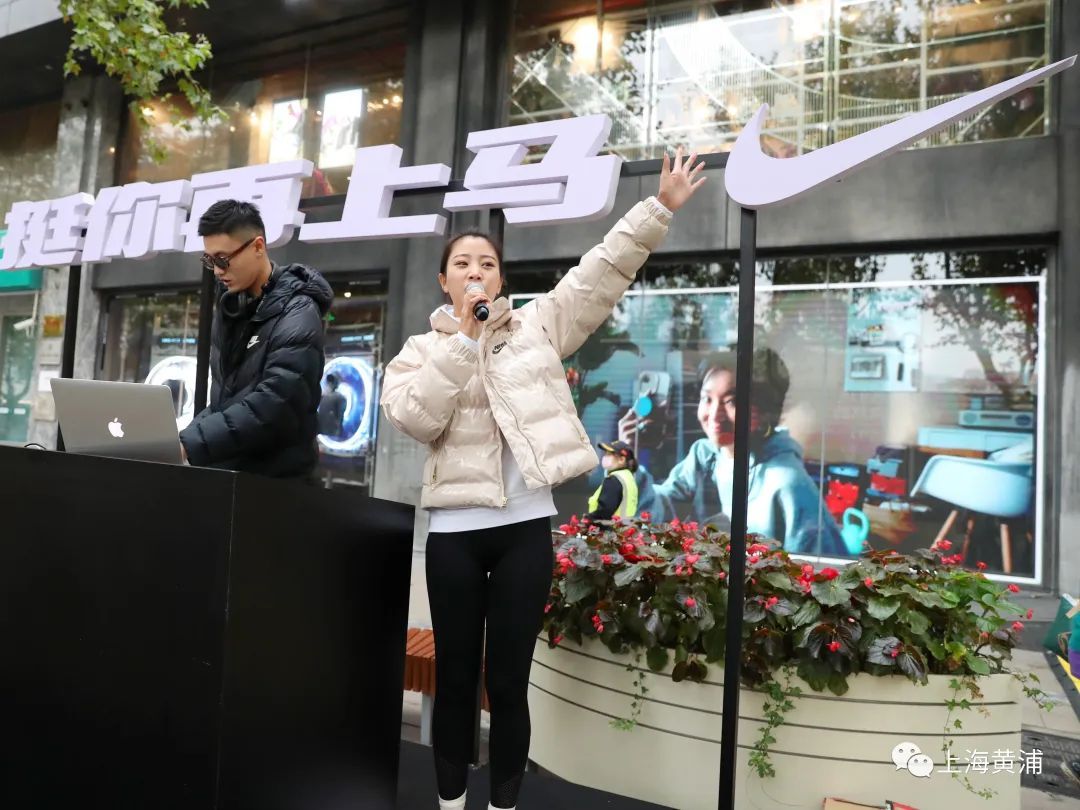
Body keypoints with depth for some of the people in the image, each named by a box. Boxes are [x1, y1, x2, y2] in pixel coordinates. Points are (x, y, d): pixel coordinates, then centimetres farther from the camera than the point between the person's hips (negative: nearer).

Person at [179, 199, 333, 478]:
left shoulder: (297, 318, -16)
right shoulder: (232, 307, 8)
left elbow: (271, 409, -25)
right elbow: (222, 396, 14)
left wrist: (188, 446, -26)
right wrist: (183, 439, 2)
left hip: (275, 479, -6)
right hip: (223, 469, 6)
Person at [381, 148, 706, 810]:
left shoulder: (538, 326, 7)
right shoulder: (422, 349, 6)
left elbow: (603, 272, 5)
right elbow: (415, 418, -11)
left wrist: (659, 208, 1)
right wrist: (461, 337, -11)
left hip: (526, 527, 0)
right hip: (455, 531, 1)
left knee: (509, 682, 9)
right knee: (455, 680, 12)